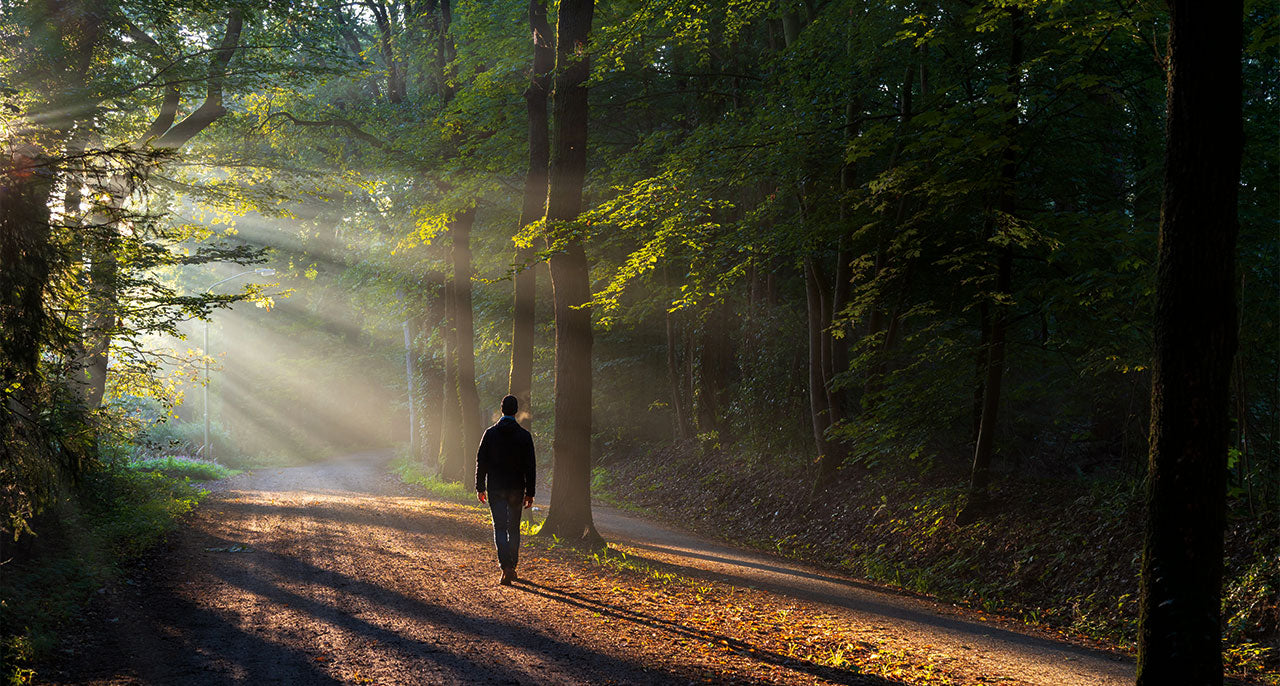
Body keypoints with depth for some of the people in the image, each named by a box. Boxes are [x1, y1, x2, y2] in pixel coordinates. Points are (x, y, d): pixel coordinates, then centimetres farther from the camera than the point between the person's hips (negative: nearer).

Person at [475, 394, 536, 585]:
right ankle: (511, 566, 21)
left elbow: (481, 461, -1)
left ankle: (506, 567, -20)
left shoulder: (490, 433, -3)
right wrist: (529, 493, 2)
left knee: (500, 528, -2)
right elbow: (529, 466, -3)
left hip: (495, 488, -1)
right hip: (516, 489, 1)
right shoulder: (524, 435, -3)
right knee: (514, 528, 15)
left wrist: (480, 487, 7)